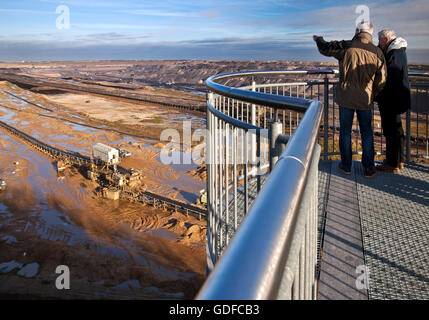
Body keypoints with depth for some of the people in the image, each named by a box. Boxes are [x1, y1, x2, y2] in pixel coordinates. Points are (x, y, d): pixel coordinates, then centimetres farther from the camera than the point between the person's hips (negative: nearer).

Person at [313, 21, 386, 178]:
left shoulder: (346, 46, -8)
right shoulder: (377, 52, -2)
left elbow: (325, 48, 7)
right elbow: (381, 80, 1)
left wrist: (319, 39, 28)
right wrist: (372, 96, 16)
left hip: (346, 98, -1)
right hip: (365, 100, 1)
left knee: (345, 132, 10)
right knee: (367, 134, 10)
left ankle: (346, 165, 17)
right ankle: (369, 168, 13)